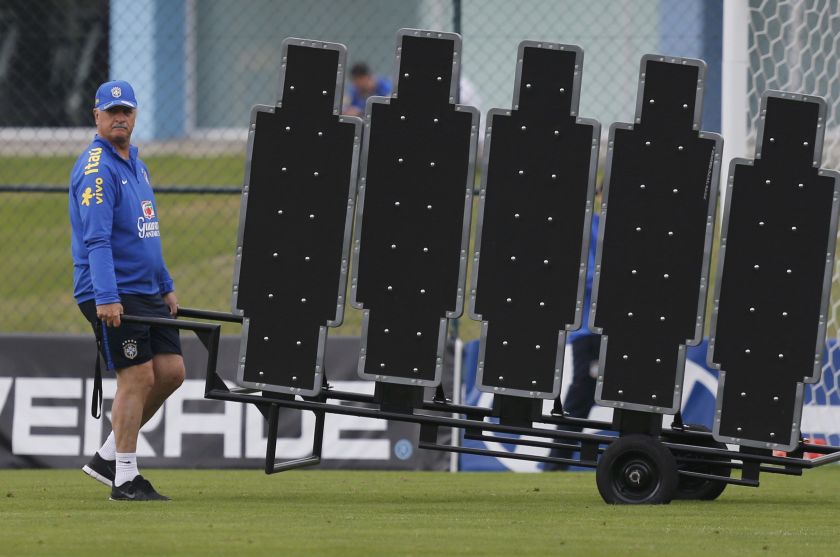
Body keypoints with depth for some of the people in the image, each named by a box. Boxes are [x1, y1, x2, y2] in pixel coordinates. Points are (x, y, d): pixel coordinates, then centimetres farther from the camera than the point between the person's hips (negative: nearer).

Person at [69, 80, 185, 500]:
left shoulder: (135, 164, 16)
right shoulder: (96, 168, -14)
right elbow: (96, 239, -23)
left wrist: (166, 287, 23)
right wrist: (105, 298, -30)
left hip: (147, 292, 9)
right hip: (113, 295, -9)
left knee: (171, 371, 5)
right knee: (137, 377, -10)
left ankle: (108, 456, 14)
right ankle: (125, 479, -2)